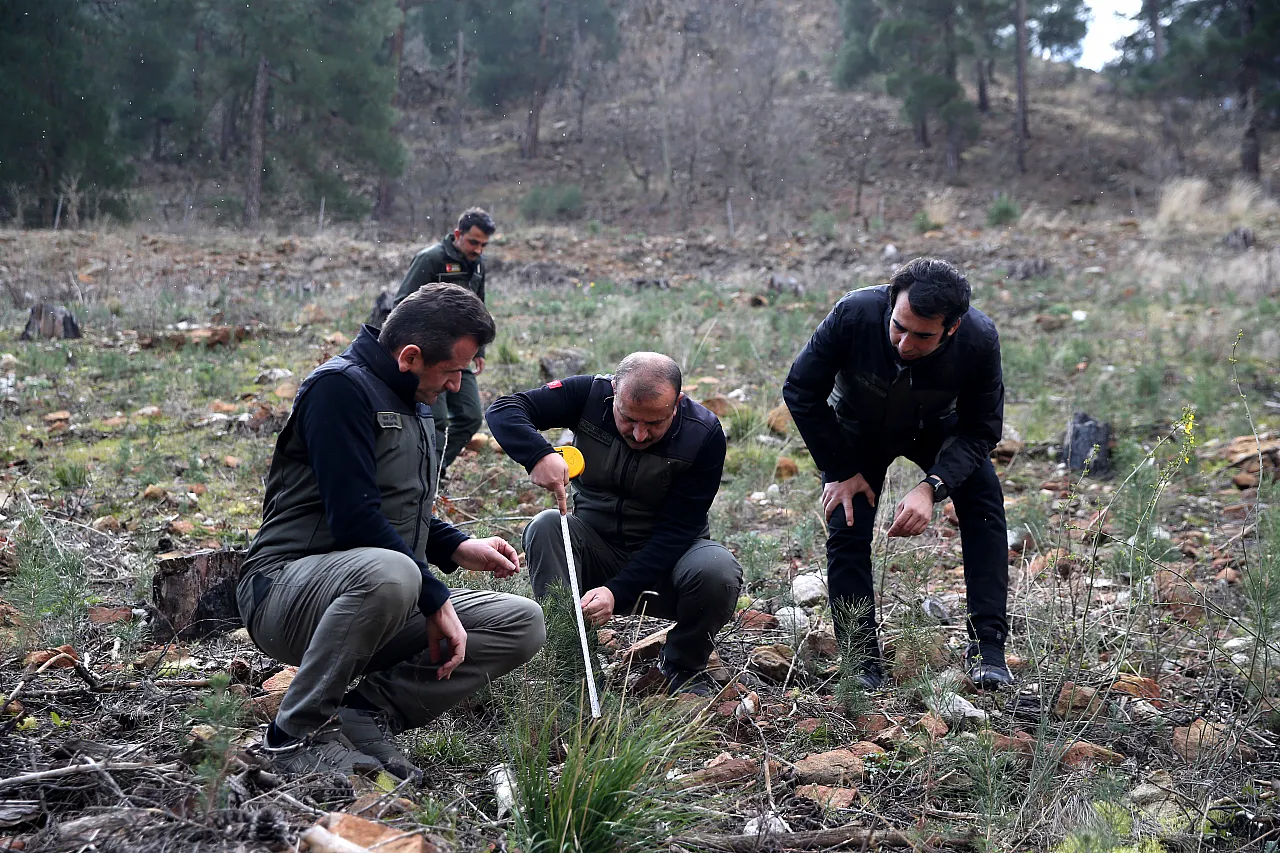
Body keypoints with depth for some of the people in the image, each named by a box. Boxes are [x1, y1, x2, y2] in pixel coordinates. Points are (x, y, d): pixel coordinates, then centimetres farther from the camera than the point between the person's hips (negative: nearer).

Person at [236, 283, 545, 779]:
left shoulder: (414, 405, 17)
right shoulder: (341, 386, -13)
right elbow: (355, 519, -22)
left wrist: (459, 548, 9)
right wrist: (436, 600, -18)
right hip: (287, 586, -9)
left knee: (524, 625, -4)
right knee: (388, 572, -42)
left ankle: (366, 714, -7)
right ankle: (299, 732, -20)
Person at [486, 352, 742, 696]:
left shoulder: (703, 434, -19)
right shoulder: (590, 395, -13)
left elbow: (677, 530, -21)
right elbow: (503, 409, -16)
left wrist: (617, 591, -32)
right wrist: (538, 455, -38)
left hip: (665, 561, -1)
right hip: (594, 548, 2)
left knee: (719, 571, -33)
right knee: (546, 526, -28)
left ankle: (683, 667, -2)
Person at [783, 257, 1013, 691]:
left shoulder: (980, 338, -34)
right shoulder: (853, 314, -37)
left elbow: (981, 427, -21)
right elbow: (801, 392, -21)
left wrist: (932, 487, -35)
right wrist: (840, 471, -18)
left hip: (936, 428, 0)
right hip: (858, 431, 0)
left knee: (984, 502, -19)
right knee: (846, 528, -13)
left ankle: (987, 647, -14)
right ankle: (862, 663, -2)